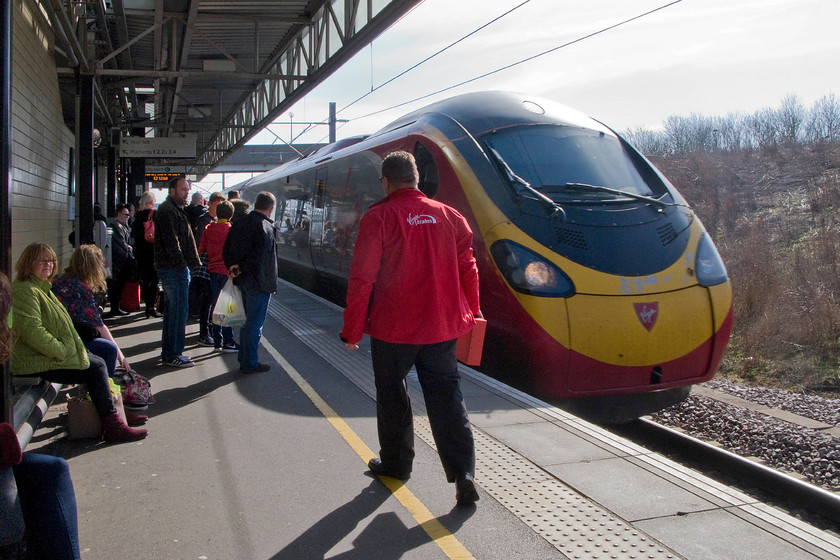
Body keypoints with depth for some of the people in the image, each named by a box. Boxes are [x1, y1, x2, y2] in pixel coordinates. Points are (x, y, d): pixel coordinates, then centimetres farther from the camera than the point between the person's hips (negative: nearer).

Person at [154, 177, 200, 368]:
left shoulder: (175, 210, 21)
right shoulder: (167, 211, -13)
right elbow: (171, 241, -21)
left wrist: (193, 262, 19)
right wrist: (182, 264, -22)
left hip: (175, 268, 11)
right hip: (174, 268, -11)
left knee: (172, 310, 16)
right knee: (179, 311, -8)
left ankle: (168, 352, 25)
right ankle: (173, 355, -2)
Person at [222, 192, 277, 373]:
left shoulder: (239, 223, 8)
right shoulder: (265, 227, -17)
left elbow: (226, 251, 9)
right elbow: (259, 257, -25)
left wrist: (233, 268, 4)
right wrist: (240, 269, -14)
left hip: (242, 281, 8)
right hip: (259, 283, -8)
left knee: (246, 320, 20)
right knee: (254, 324, 1)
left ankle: (244, 358, 29)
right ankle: (249, 363, 8)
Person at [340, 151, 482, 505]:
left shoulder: (379, 217, -9)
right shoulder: (448, 215, 4)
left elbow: (362, 279, -12)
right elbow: (467, 270, 8)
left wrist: (352, 330, -5)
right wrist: (471, 313, 20)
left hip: (392, 329, -3)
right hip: (442, 327, 4)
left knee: (391, 394, 15)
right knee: (446, 396, 7)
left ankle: (396, 463, 28)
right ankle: (463, 473, 0)